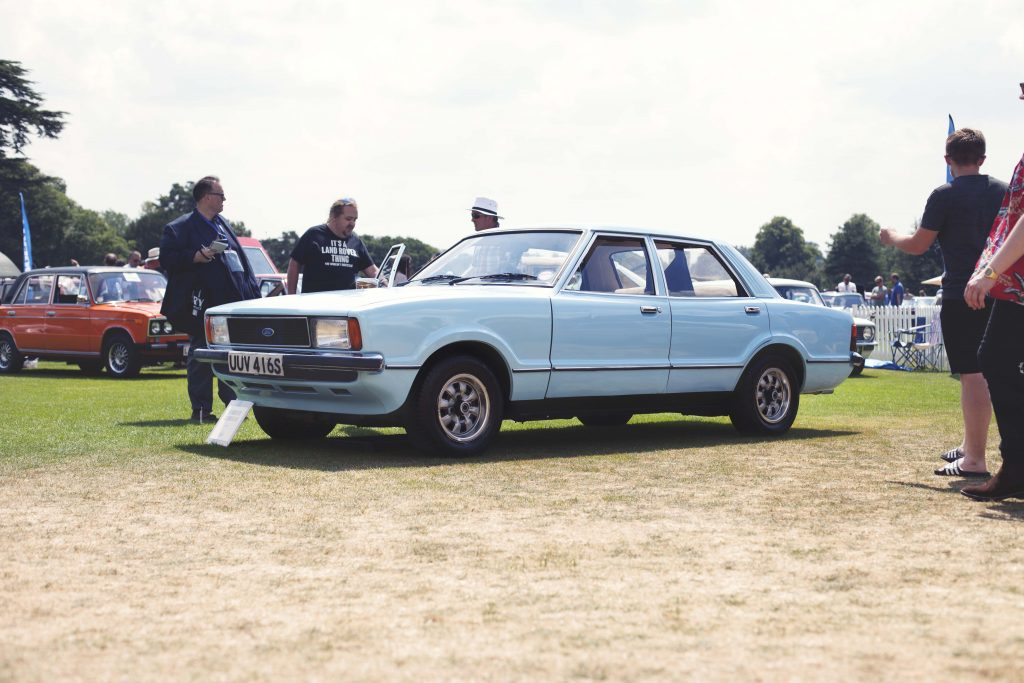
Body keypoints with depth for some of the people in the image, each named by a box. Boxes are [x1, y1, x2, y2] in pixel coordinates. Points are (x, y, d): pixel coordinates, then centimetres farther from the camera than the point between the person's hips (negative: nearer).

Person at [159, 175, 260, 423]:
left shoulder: (223, 224, 19)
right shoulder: (180, 227, -4)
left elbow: (240, 257, 21)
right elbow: (166, 258, -11)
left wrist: (252, 291, 14)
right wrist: (196, 257, -22)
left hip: (233, 301, 7)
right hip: (203, 303, -7)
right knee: (201, 356, 0)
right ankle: (201, 410, 4)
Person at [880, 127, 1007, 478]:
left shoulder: (945, 195, -9)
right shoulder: (1004, 192, 9)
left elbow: (918, 245, -7)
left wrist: (891, 237, 13)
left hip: (960, 294, -7)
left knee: (972, 374, -8)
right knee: (979, 372, 18)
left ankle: (975, 461, -7)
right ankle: (970, 445, 29)